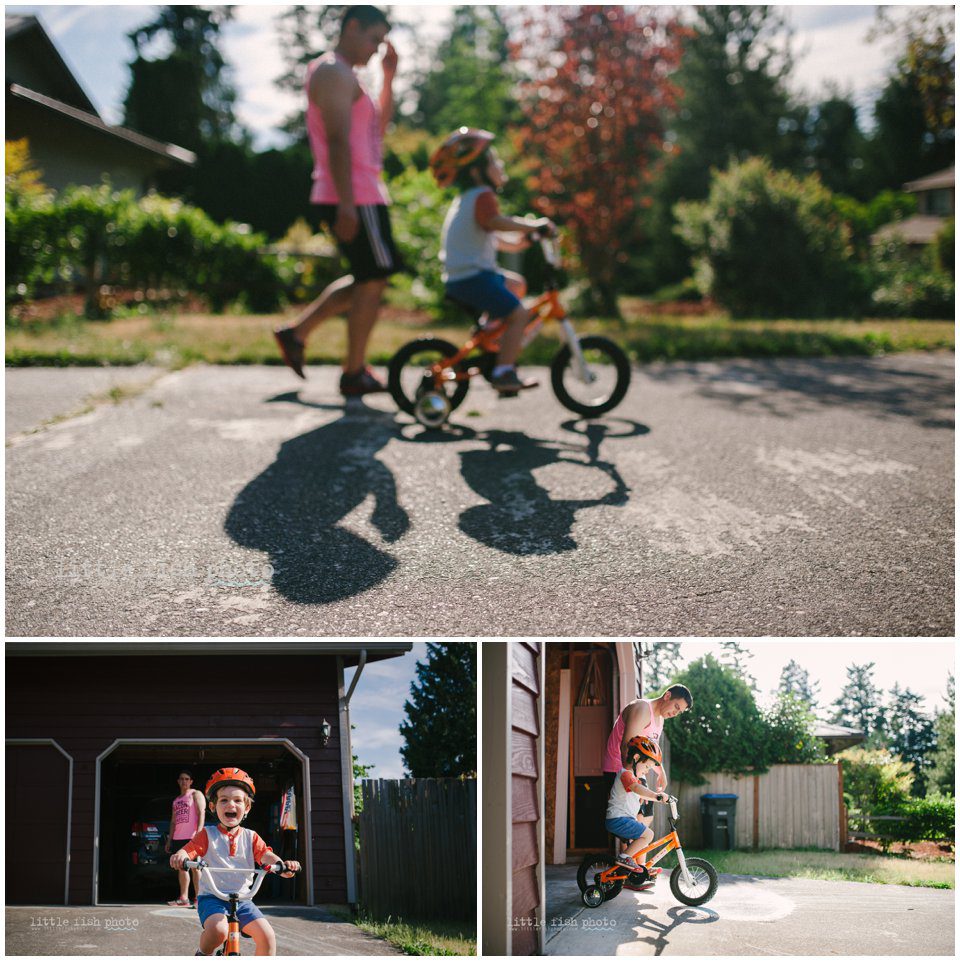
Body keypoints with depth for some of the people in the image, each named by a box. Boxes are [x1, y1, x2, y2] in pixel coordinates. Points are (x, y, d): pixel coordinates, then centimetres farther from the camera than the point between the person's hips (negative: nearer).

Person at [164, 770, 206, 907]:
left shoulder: (196, 794, 3)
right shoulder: (176, 800, 23)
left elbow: (201, 813, -9)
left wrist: (199, 832, -21)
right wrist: (169, 840, 18)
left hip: (192, 836, -7)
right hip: (178, 838, 7)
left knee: (195, 867, -9)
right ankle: (183, 898, 9)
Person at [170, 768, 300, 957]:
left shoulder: (250, 837, 9)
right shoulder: (208, 834, 1)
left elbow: (265, 855, -5)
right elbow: (188, 850, -12)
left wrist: (282, 866, -28)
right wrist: (179, 857, -37)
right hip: (212, 897, -3)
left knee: (267, 935, -16)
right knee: (218, 930, -34)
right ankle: (204, 954, -2)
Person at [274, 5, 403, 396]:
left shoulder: (343, 76, 22)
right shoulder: (333, 72, -12)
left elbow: (379, 124, 26)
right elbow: (337, 141, -21)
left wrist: (389, 76, 17)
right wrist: (347, 204, -27)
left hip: (359, 196, 10)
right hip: (355, 198, -10)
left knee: (366, 280, 18)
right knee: (372, 280, -3)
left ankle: (296, 332, 19)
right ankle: (354, 374, 4)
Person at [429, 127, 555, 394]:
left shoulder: (465, 200, 22)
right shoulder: (482, 196, -11)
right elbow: (494, 221, -31)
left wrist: (514, 244, 23)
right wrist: (532, 225, -27)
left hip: (458, 278, 10)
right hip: (473, 277, -10)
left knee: (516, 284, 26)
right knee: (518, 314, -12)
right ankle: (503, 373, -15)